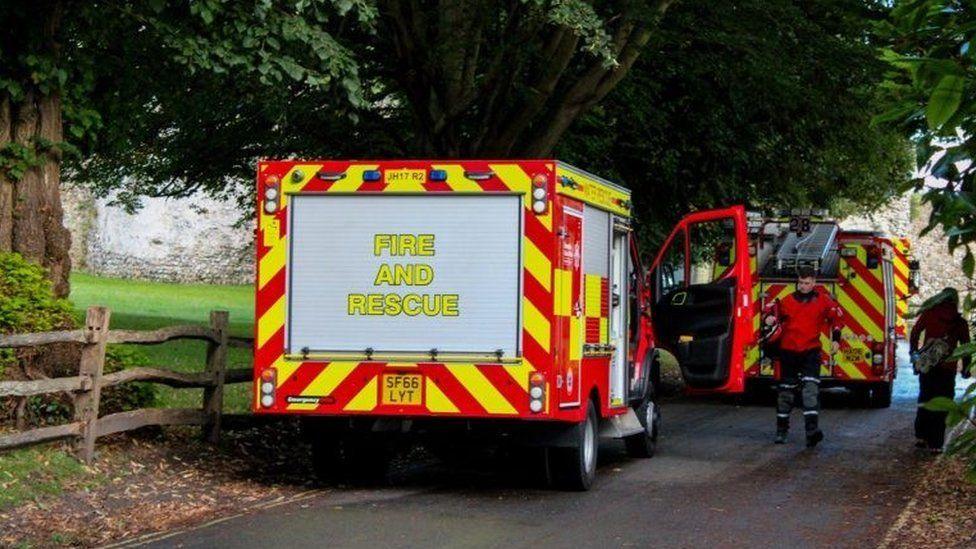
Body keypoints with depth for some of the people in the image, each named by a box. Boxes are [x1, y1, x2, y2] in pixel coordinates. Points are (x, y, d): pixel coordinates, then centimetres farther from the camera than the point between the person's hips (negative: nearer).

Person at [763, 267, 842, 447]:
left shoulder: (823, 300, 1)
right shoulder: (788, 301, 3)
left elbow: (835, 317, 13)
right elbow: (775, 311, 13)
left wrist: (836, 339, 6)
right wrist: (770, 318, -10)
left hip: (811, 351, -2)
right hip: (789, 351, 2)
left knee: (811, 387, -17)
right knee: (786, 390, 8)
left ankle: (812, 429, -25)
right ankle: (782, 429, 20)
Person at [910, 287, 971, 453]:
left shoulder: (928, 314, 1)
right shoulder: (959, 322, 2)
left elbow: (914, 333, 1)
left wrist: (914, 356, 12)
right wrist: (966, 369, 17)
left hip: (927, 365, 1)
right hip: (948, 369, -1)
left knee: (925, 401, 16)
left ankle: (922, 437, 14)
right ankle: (935, 444, 0)